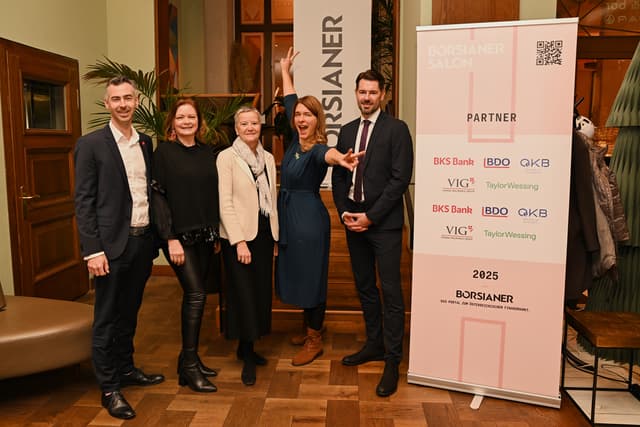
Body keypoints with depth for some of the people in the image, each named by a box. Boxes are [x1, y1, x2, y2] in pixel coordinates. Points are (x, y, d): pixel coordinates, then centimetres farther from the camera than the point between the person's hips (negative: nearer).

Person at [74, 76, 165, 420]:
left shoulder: (146, 142, 10)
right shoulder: (91, 144, -6)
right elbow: (83, 201, -9)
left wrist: (156, 236, 8)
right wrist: (93, 250, -15)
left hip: (143, 241, 5)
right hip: (111, 244, -5)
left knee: (129, 313, 19)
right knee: (107, 318, 6)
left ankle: (126, 369, 35)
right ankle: (109, 388, 18)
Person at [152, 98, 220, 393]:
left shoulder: (207, 152, 10)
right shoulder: (164, 152, -4)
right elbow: (158, 197, -9)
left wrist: (217, 233, 10)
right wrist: (171, 238, -14)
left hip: (205, 235, 5)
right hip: (179, 236, -5)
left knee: (195, 296, 10)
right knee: (196, 295, -11)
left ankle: (190, 358, 24)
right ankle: (189, 367, 0)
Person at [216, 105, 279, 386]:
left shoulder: (268, 158, 11)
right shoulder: (227, 157, -6)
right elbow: (225, 203, -12)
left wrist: (276, 236, 11)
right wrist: (239, 241, -16)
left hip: (264, 233, 6)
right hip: (238, 236, -6)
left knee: (261, 292, 10)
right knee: (243, 294, -1)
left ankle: (246, 348, 27)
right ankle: (247, 358, 12)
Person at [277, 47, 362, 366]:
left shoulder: (317, 149, -17)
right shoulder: (296, 139, 4)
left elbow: (327, 154, -44)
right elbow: (289, 102, 19)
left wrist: (341, 159, -67)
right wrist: (285, 70, 28)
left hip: (309, 220, -8)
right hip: (288, 216, 9)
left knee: (310, 278, 2)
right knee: (296, 275, 17)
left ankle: (315, 342, 18)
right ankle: (311, 330, 36)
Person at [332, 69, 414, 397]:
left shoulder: (396, 129, -5)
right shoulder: (347, 131, 13)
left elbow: (400, 178, -12)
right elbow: (338, 176, 13)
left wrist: (371, 216, -14)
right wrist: (344, 212, -1)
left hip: (384, 222, -6)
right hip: (353, 220, 6)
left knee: (390, 291, -2)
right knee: (364, 287, 15)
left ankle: (392, 360, 8)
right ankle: (374, 345, 30)